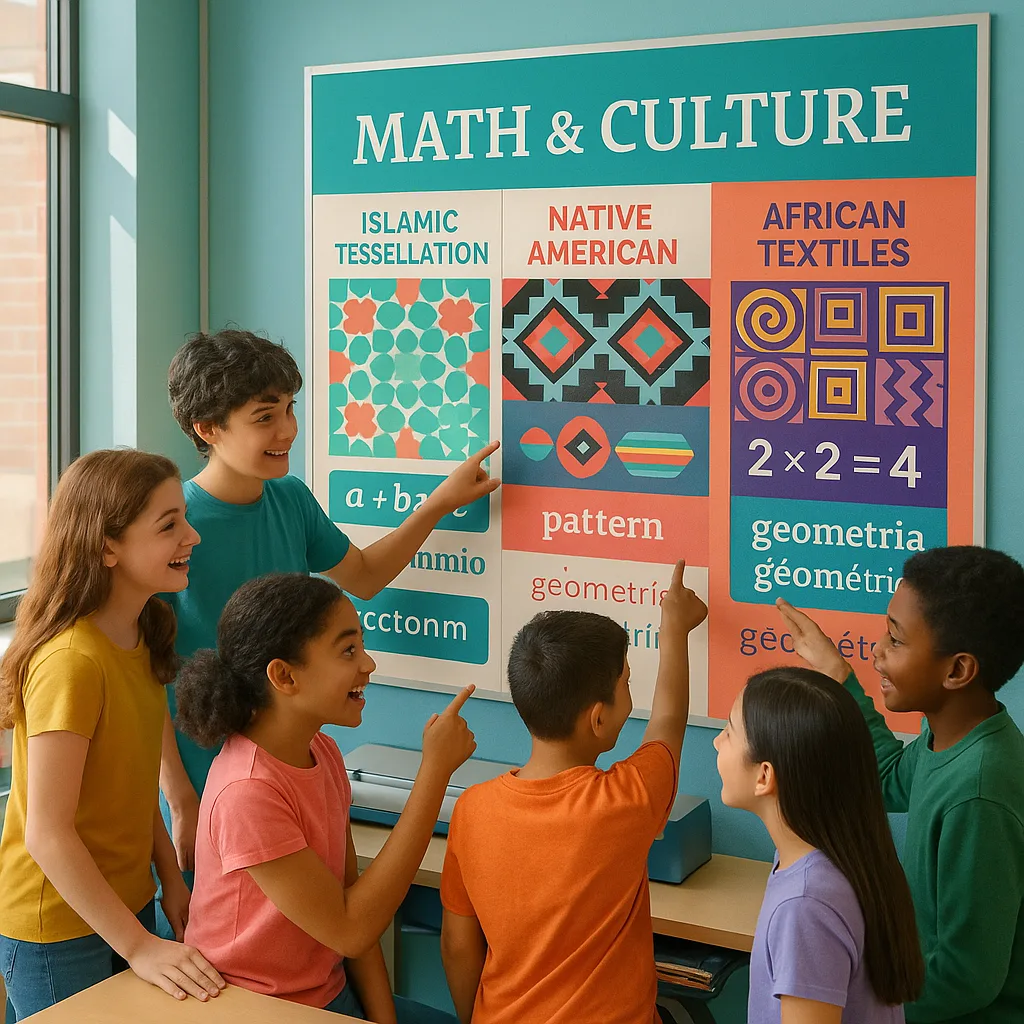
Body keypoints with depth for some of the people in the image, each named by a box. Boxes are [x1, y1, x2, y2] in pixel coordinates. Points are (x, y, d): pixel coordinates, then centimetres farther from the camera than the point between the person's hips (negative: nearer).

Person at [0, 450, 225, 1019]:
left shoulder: (140, 637, 2)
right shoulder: (71, 662, -25)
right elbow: (47, 833, -25)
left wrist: (173, 882, 6)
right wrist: (140, 947, -23)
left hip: (126, 903, 8)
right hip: (59, 930, -8)